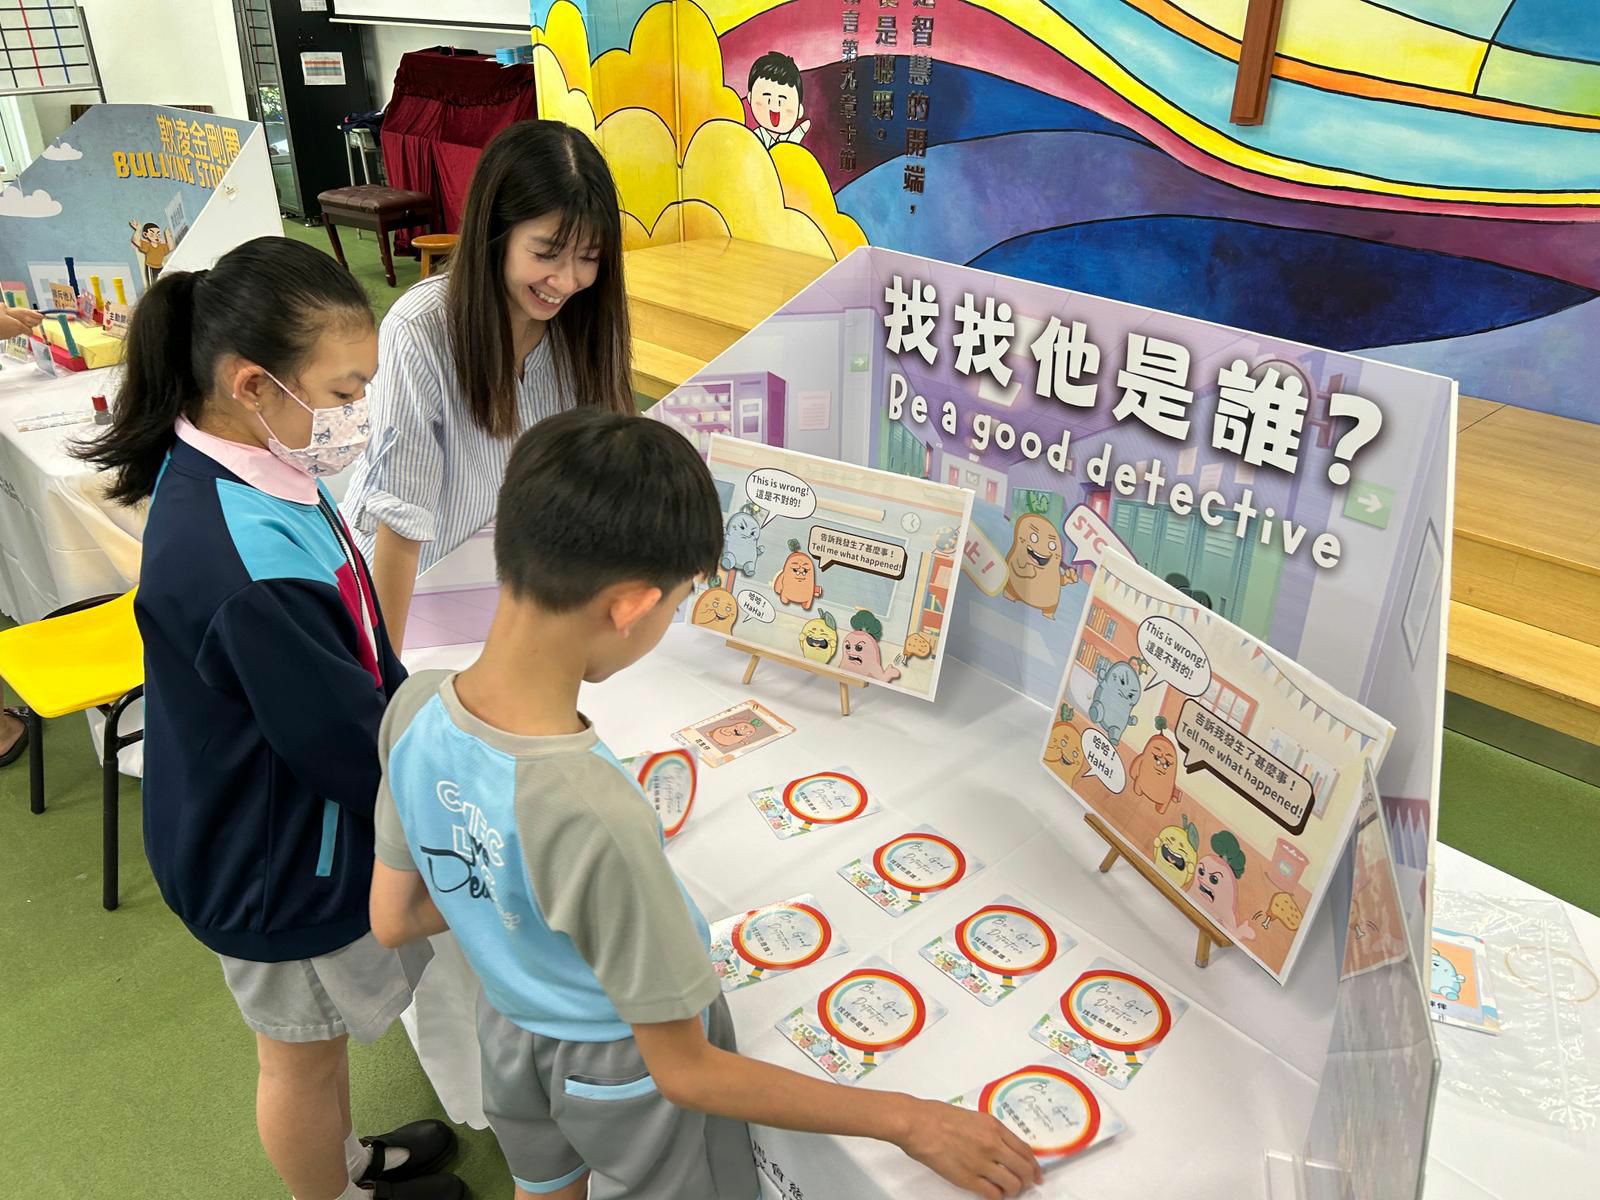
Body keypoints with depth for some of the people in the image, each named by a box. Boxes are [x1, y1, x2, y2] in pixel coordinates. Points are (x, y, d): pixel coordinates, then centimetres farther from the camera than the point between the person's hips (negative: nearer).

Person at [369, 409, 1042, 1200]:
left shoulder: (415, 709, -23)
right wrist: (907, 1121, -21)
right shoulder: (597, 818, -42)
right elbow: (684, 1071, -28)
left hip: (510, 1027, 5)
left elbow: (393, 920, -6)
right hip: (622, 1069, -5)